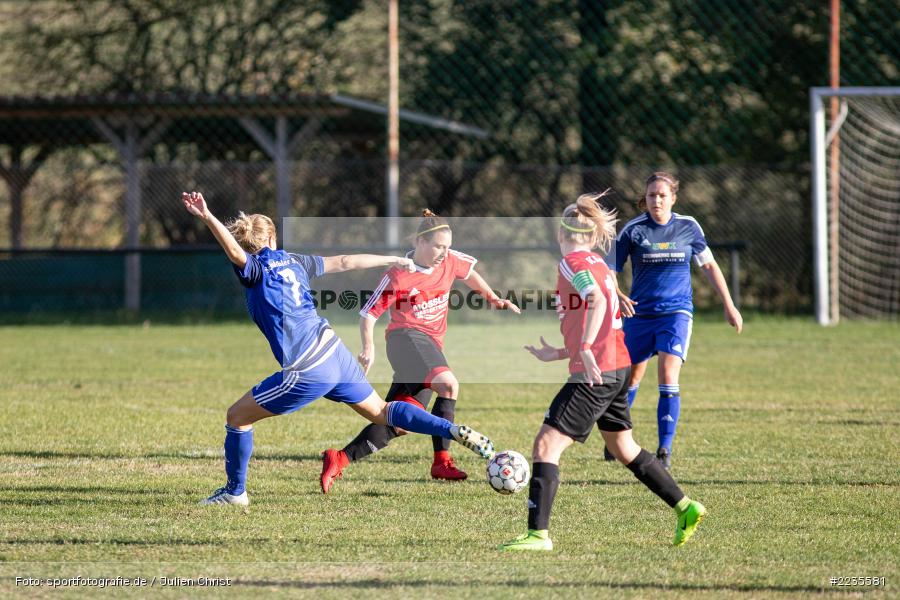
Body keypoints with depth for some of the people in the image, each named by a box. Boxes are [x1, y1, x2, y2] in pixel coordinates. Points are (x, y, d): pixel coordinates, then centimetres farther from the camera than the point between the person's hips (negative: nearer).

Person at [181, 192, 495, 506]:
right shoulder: (292, 261, 12)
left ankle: (234, 491, 13)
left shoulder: (255, 270, -6)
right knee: (381, 412, 24)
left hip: (306, 373, -7)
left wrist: (207, 217, -42)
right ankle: (456, 431, 17)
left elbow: (235, 253, -30)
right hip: (336, 354, 7)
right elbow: (345, 262, 20)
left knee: (237, 417, 7)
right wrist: (394, 260, 32)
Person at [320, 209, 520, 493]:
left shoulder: (451, 261, 5)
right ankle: (442, 461, -26)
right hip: (406, 338, -7)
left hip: (431, 344, 7)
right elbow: (368, 314, -6)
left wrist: (495, 300, 27)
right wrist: (368, 347, -20)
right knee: (449, 384, -31)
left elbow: (470, 274, 28)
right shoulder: (398, 277, -11)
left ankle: (339, 459, 3)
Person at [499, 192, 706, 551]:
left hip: (596, 373, -9)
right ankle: (685, 509, 27)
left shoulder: (572, 262, -8)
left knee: (546, 445, -9)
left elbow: (597, 302, -26)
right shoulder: (597, 263, 19)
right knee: (624, 449, 24)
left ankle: (537, 534, -15)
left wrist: (584, 348, -34)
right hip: (617, 369, 9)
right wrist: (556, 355, 24)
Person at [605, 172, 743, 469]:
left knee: (668, 377, -18)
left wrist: (729, 305, 13)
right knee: (631, 377, 12)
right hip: (640, 314, 1)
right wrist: (618, 296, -24)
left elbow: (709, 265, 13)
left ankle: (665, 450, -17)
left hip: (677, 312, -1)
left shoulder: (688, 227, 0)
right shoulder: (633, 230, -5)